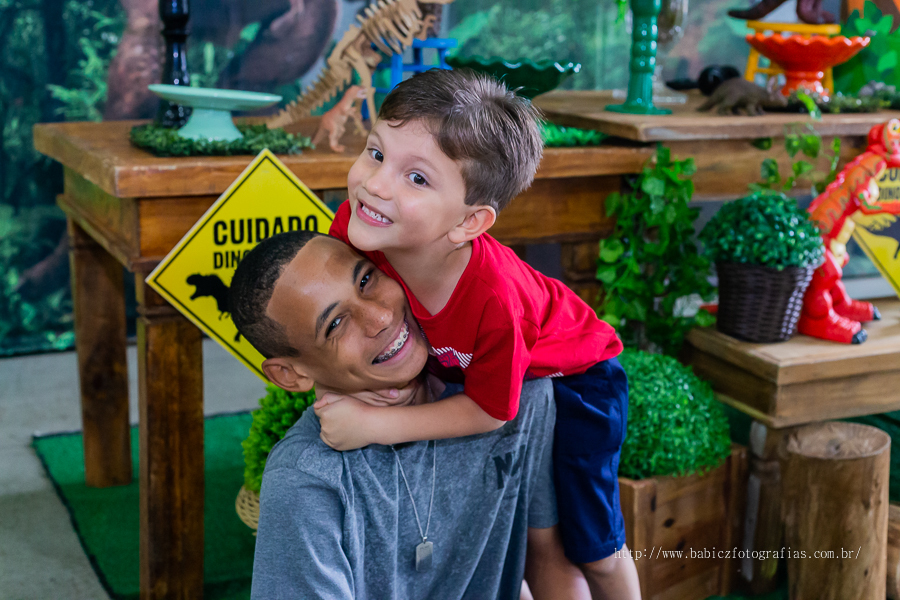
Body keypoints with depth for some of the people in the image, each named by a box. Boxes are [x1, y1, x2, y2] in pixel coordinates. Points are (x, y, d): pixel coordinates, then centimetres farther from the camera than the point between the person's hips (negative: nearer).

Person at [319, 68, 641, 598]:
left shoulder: (494, 299, -43)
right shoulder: (355, 225, -31)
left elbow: (489, 410, -26)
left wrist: (374, 426, -32)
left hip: (572, 375, -4)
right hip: (458, 370, 5)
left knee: (593, 547, 8)